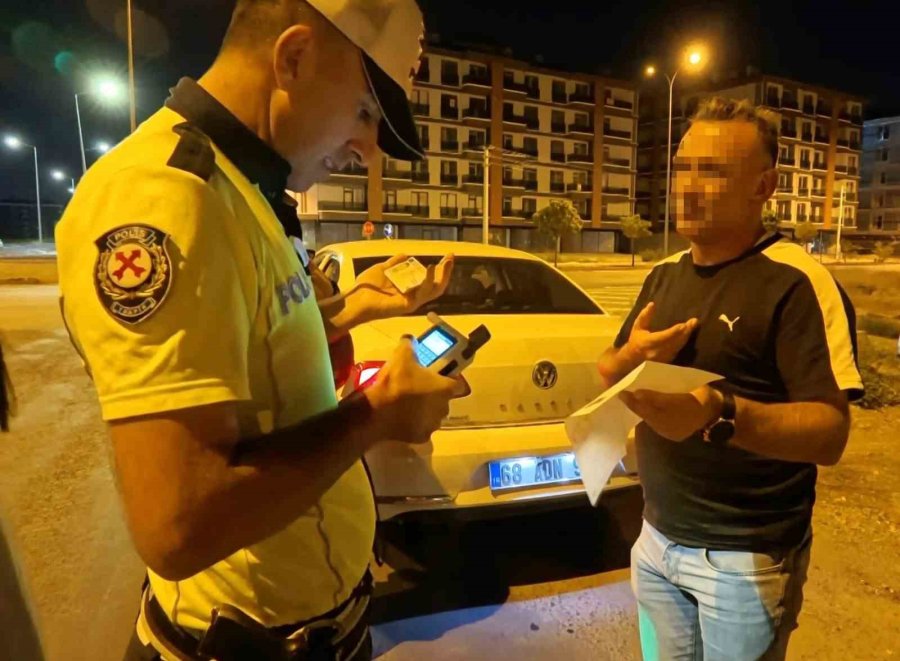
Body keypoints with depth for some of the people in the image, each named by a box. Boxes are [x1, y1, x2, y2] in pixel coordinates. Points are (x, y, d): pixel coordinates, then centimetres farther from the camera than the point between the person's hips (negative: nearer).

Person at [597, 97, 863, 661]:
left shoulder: (796, 282, -16)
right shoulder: (664, 275, 6)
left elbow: (830, 434, -22)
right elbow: (607, 375, 9)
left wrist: (718, 413, -39)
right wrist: (632, 356, -13)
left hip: (746, 558, -5)